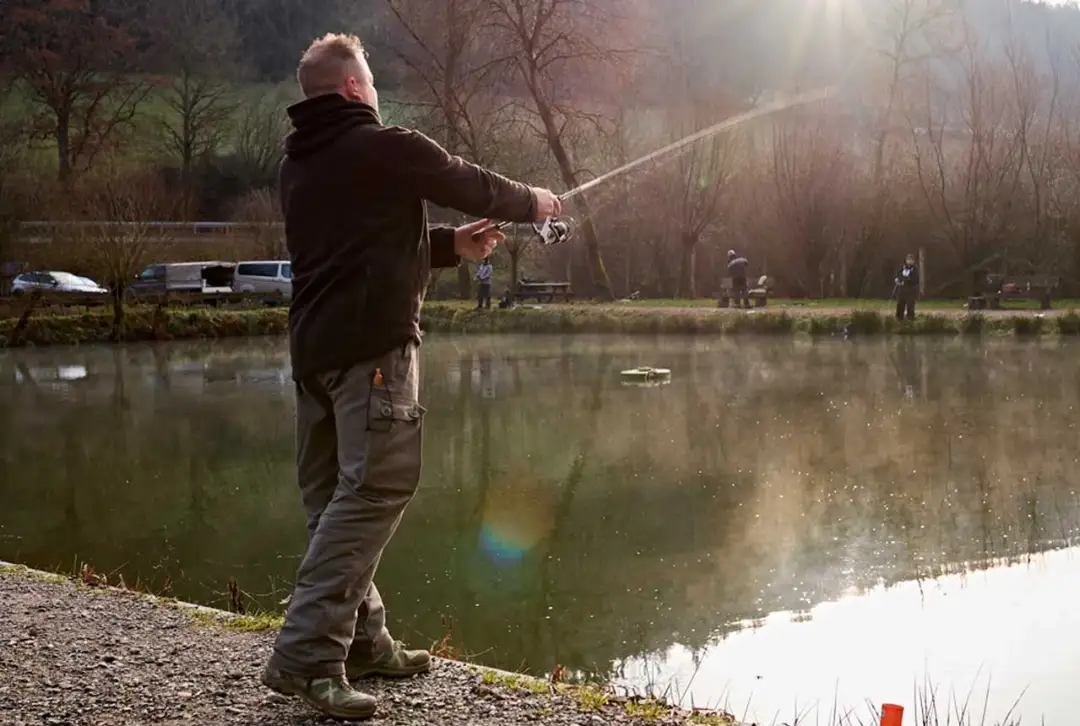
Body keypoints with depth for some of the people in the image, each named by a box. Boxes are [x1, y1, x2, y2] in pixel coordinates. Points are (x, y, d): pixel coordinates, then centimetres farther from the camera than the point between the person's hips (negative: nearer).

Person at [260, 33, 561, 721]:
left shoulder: (298, 164, 17)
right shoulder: (387, 148, -7)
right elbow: (473, 185, 5)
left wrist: (453, 245, 27)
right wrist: (533, 201, 24)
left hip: (313, 348, 9)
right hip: (374, 346, -9)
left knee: (334, 497, 12)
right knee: (374, 489, -10)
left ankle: (364, 641, 21)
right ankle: (308, 655, -17)